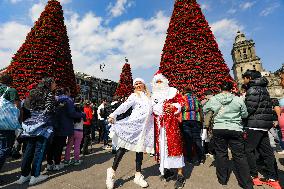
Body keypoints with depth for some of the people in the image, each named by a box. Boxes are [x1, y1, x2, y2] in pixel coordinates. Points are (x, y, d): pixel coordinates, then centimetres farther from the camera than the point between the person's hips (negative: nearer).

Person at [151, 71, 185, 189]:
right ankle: (167, 170, 27)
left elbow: (181, 101, 1)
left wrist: (174, 106, -14)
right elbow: (151, 110, 23)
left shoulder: (172, 91, 6)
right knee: (161, 146, 9)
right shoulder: (153, 95, 17)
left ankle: (180, 175, 8)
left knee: (174, 145, -4)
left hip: (170, 122, -4)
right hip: (158, 124, 5)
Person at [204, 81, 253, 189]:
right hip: (235, 130, 0)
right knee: (239, 155, 10)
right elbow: (245, 115, 7)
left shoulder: (213, 99, -3)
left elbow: (204, 110, 10)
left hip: (218, 129, 1)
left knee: (220, 154, 12)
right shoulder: (238, 100, -4)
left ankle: (222, 180, 25)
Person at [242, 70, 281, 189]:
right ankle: (273, 178, 20)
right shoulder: (262, 88, 17)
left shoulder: (253, 89, -12)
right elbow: (264, 107, 20)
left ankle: (254, 176, 9)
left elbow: (249, 109, -18)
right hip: (264, 125, 9)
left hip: (255, 124, -9)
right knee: (266, 151, 12)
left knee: (249, 150, 1)